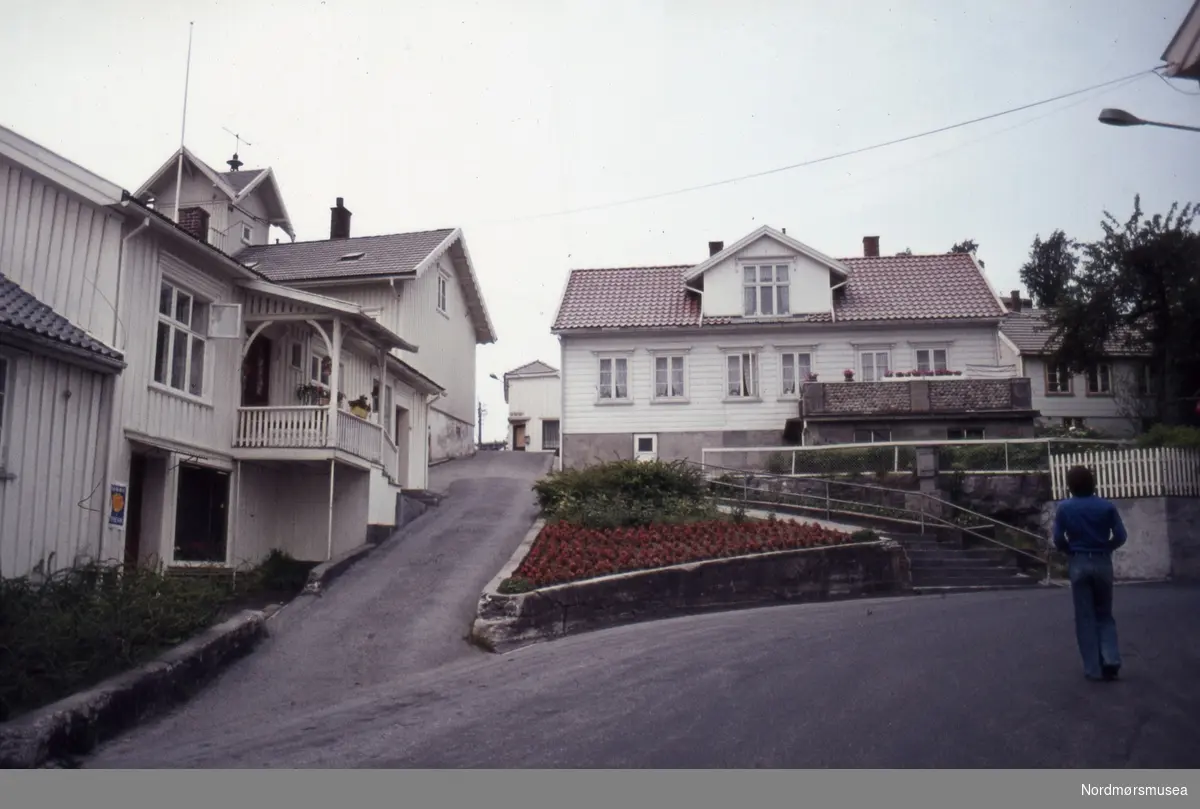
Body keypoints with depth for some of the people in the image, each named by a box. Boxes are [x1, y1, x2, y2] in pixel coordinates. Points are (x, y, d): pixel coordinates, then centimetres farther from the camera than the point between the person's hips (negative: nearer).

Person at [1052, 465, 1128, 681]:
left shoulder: (1064, 508, -5)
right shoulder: (1107, 506, -3)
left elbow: (1058, 539, -7)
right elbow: (1120, 536, -4)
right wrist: (1104, 548, 14)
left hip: (1079, 564, -1)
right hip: (1102, 563, 1)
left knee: (1085, 618, 5)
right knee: (1105, 614, 15)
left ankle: (1093, 668, 5)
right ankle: (1111, 660, 0)